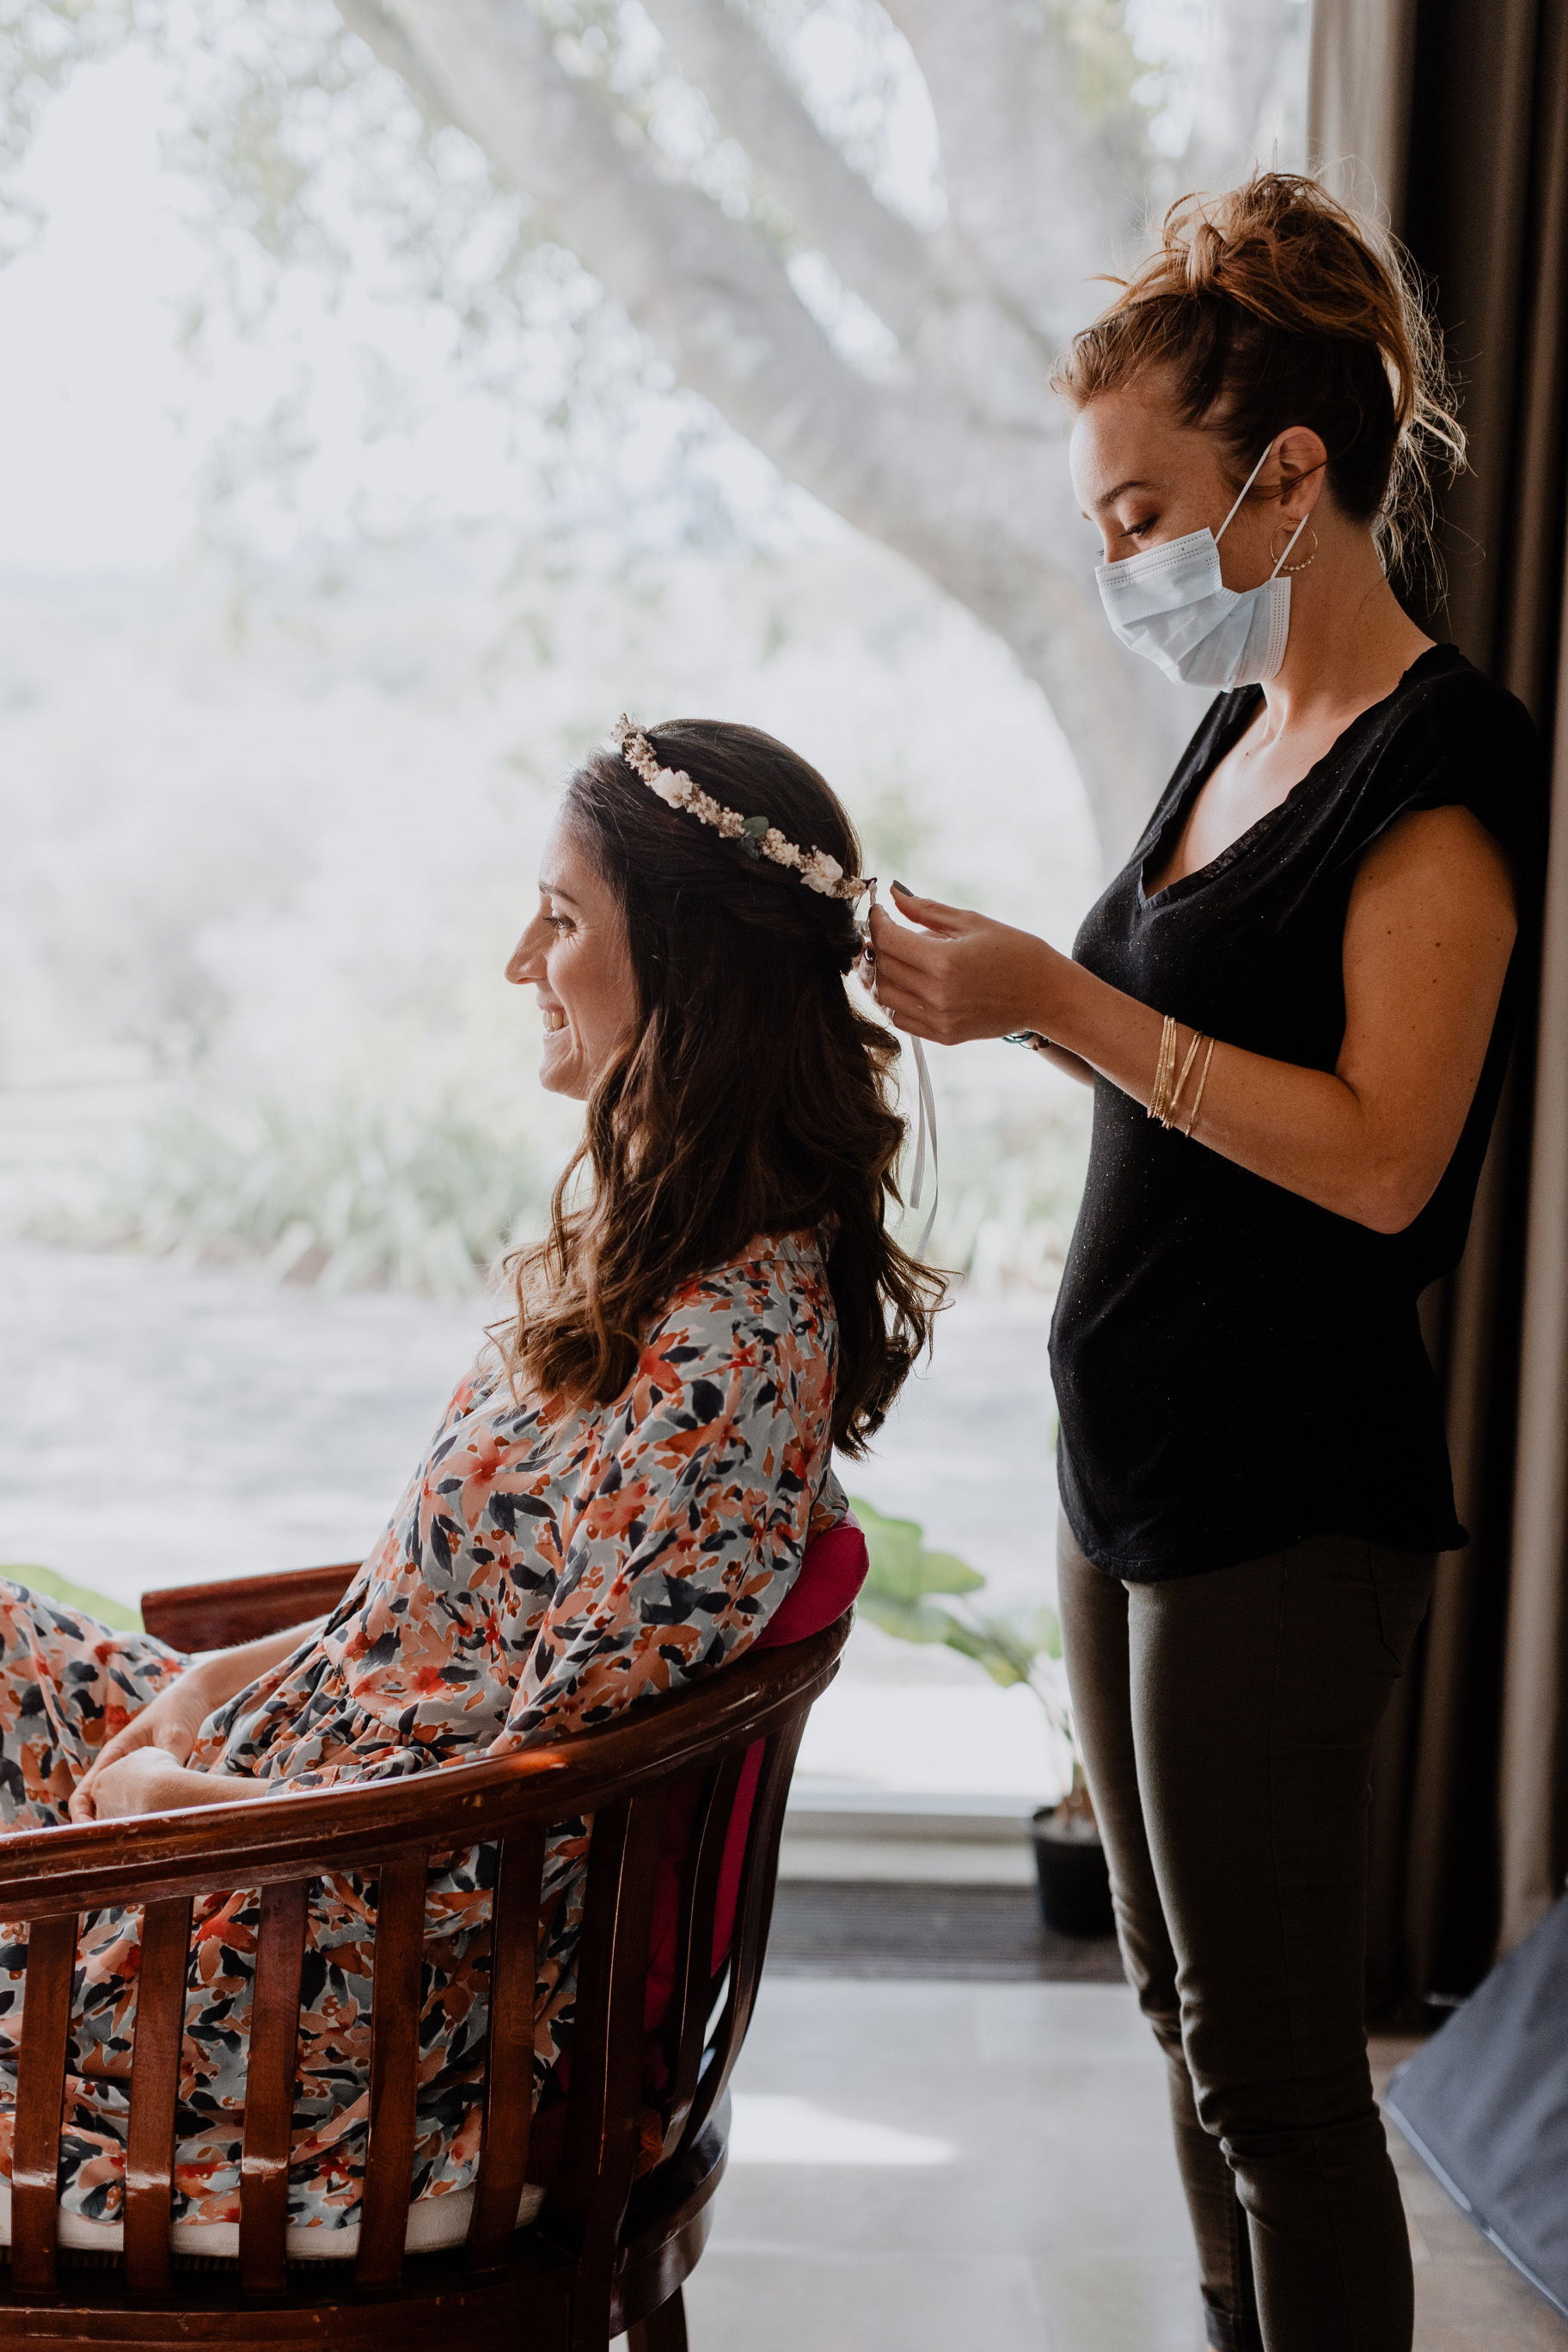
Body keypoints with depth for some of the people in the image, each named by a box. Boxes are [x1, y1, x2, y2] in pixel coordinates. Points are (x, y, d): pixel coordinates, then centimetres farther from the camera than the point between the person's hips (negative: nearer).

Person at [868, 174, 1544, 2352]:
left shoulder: (1441, 761, -14)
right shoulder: (1244, 727, 14)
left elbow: (1380, 1152, -21)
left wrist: (1067, 1007, -23)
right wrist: (1003, 982, 5)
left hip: (1286, 1499, -9)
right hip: (1136, 1465, 9)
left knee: (1276, 2076, 0)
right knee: (1188, 2015, 18)